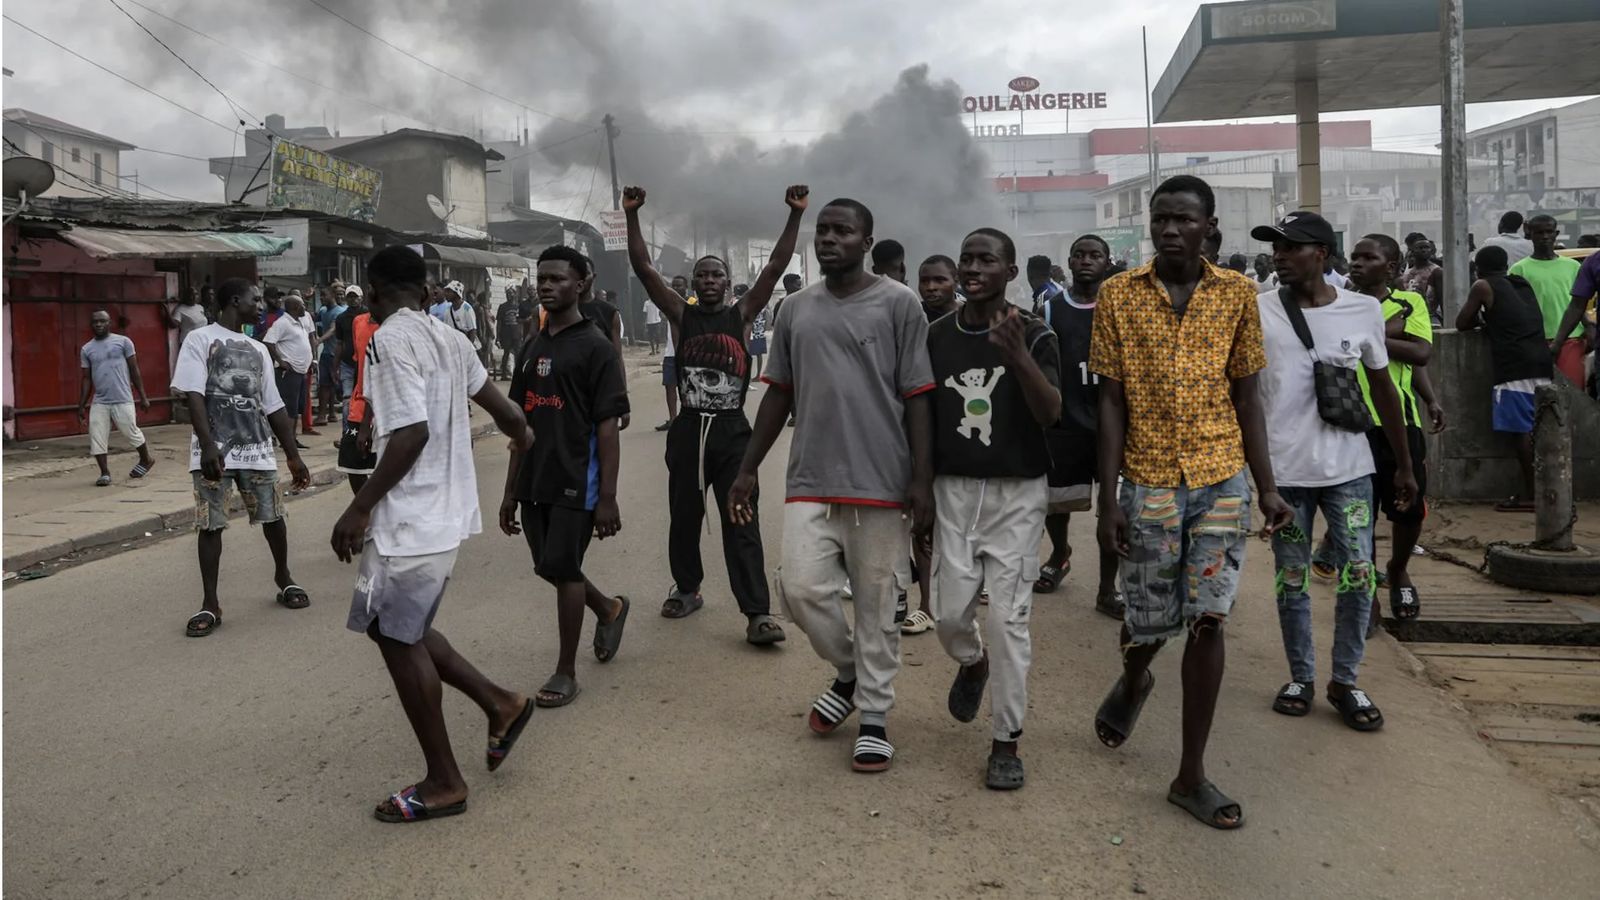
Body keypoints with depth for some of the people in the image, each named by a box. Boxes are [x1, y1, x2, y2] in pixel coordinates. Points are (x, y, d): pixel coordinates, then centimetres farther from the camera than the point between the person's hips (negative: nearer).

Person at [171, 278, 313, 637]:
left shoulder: (258, 350, 15)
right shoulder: (200, 339, -1)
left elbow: (273, 406, 17)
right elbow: (193, 394, -12)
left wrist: (294, 457, 14)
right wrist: (208, 445, -24)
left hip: (257, 449, 5)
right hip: (214, 450, -5)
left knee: (273, 516, 7)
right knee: (210, 525, -1)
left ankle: (284, 579, 30)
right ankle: (210, 605, 6)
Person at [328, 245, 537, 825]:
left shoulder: (390, 339, -14)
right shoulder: (447, 338, 11)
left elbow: (411, 433, -24)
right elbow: (497, 404, 22)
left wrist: (359, 508, -19)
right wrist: (522, 435, 43)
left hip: (410, 518, -9)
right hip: (446, 511, 9)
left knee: (399, 638, 2)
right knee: (405, 631, 20)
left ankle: (442, 783, 11)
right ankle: (500, 704, 22)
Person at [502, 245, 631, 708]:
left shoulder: (595, 347, -7)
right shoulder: (532, 349, 13)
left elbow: (607, 427, -11)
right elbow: (522, 425, 16)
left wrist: (607, 497, -15)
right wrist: (511, 490, 14)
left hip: (575, 482, -7)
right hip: (534, 483, 7)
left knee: (562, 569, -3)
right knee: (552, 569, 13)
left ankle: (566, 671, 13)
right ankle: (609, 609, 42)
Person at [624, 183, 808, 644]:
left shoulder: (741, 314, 4)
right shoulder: (681, 315, 5)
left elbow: (776, 267, -3)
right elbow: (642, 267, -1)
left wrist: (795, 215, -10)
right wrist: (632, 215, -9)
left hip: (733, 431, -2)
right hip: (688, 429, 2)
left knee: (742, 523, -4)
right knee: (683, 517, 14)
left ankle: (757, 612, -6)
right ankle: (687, 588, 34)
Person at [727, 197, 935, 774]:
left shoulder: (899, 304, -2)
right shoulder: (795, 309, 11)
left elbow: (917, 397, -3)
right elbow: (779, 394, 16)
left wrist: (922, 481, -9)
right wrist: (748, 468, 13)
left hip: (882, 483, -3)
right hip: (810, 482, 3)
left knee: (877, 606, 3)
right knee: (801, 587, -6)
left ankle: (875, 718, 20)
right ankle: (849, 671, 23)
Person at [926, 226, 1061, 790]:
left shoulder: (1034, 336, -5)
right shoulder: (937, 336, 4)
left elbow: (1051, 414, -17)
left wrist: (1017, 356, -32)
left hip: (1017, 493, -3)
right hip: (954, 490, 3)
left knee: (1009, 619, -2)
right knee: (950, 613, 4)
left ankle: (1006, 742, 11)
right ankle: (973, 664, 39)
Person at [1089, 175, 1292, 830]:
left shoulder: (1237, 294, 3)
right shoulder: (1118, 296, -1)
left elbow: (1246, 395, 7)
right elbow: (1111, 401, -2)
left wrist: (1267, 486, 3)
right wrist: (1108, 498, -7)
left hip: (1222, 481, 1)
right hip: (1148, 483, -1)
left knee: (1207, 621, -1)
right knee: (1150, 621, 8)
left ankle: (1191, 776, 10)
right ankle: (1133, 681, 46)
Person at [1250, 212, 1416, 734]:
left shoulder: (1364, 311, 1)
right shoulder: (1258, 311, -4)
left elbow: (1383, 388, 11)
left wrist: (1404, 465, 14)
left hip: (1349, 469, 1)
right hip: (1284, 470, -1)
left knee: (1357, 575, 1)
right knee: (1292, 580, 8)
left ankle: (1345, 681, 18)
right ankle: (1300, 677, 24)